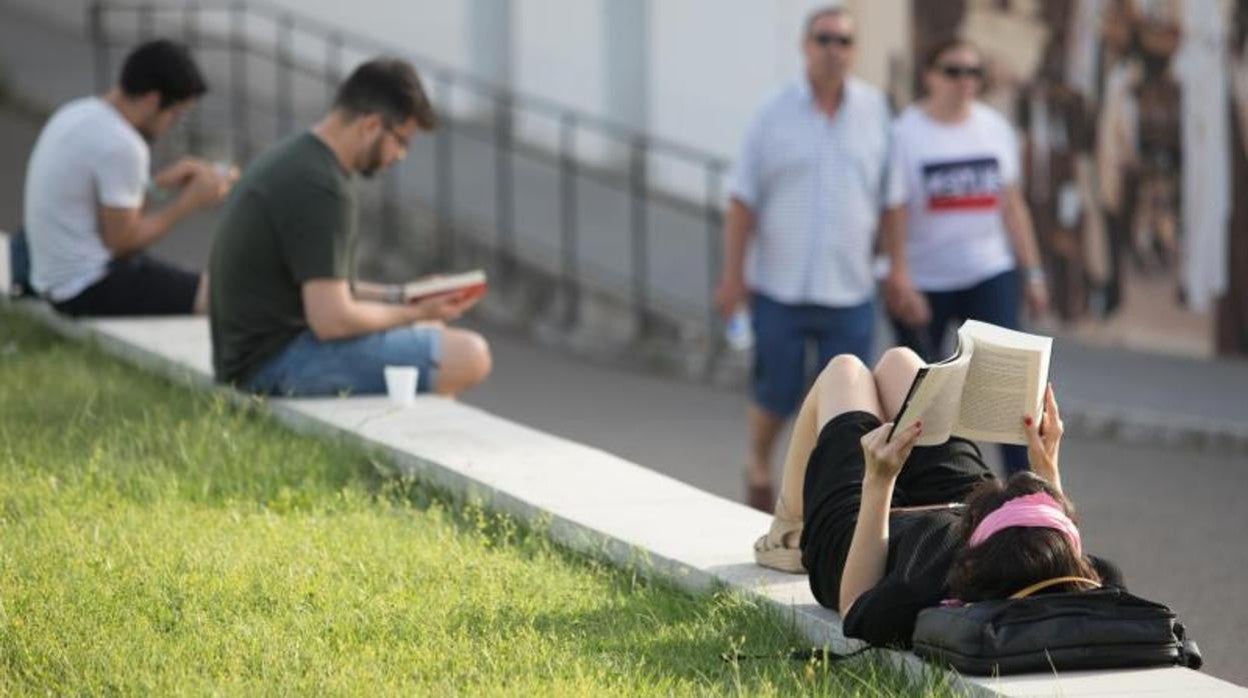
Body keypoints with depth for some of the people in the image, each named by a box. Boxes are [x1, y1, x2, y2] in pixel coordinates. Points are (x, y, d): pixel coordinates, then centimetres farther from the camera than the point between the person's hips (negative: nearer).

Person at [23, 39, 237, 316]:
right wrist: (191, 200, -6)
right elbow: (122, 241, -16)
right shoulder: (121, 147, -22)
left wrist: (162, 181, 13)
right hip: (92, 290, -10)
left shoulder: (77, 114, 7)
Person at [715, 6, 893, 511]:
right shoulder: (775, 115, 1)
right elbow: (743, 201, 1)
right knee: (777, 393, 5)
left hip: (849, 292, 1)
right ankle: (759, 472, 32)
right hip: (779, 286, -1)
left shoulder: (877, 111, 4)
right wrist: (733, 275, -3)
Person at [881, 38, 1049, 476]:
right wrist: (900, 279, -22)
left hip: (989, 275, 2)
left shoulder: (995, 128, 6)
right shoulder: (905, 134, -8)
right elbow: (894, 212, -13)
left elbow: (1012, 205, 11)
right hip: (923, 284, -2)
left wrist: (1032, 272, 8)